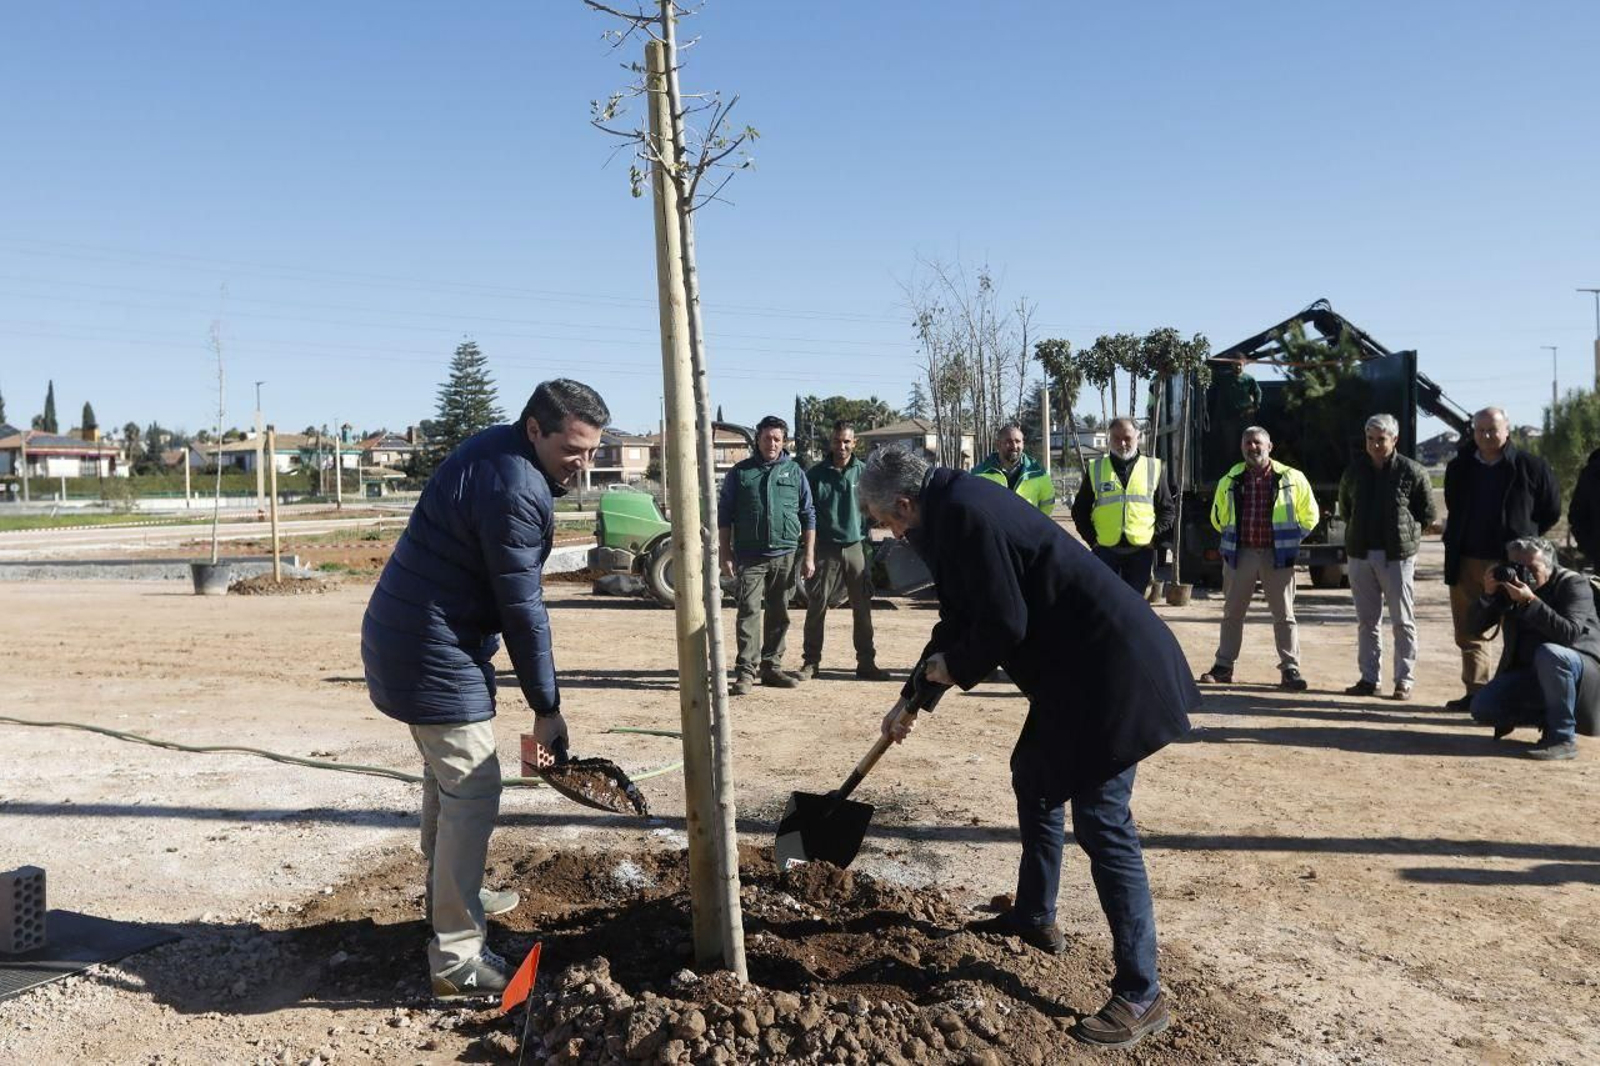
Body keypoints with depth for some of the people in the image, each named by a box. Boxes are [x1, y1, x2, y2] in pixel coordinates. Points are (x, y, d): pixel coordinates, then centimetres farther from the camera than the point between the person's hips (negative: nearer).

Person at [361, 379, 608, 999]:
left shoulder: (493, 451, 9)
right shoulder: (515, 489, -23)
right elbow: (523, 610, -20)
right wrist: (547, 708, -12)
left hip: (404, 638, 11)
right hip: (435, 655, -11)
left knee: (447, 777, 24)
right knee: (472, 794, -5)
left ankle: (451, 895, 42)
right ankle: (457, 959, 2)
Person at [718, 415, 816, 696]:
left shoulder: (794, 472, 9)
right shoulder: (740, 472, 5)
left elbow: (808, 516, 10)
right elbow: (724, 516, 7)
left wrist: (809, 556, 4)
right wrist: (726, 554, 0)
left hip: (786, 556, 2)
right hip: (750, 556, -2)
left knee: (779, 615, 9)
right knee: (749, 612, -9)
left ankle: (772, 667, 20)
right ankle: (745, 672, -8)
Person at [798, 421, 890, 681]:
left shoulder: (864, 473, 4)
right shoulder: (816, 474, 2)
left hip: (856, 547, 1)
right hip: (825, 549, -1)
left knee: (862, 608, 5)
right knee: (816, 606, 1)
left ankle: (866, 662, 15)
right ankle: (810, 661, 11)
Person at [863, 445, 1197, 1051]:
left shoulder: (964, 513, -19)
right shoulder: (953, 511, 14)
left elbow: (1003, 624, -22)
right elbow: (959, 621, 23)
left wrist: (957, 669, -2)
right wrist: (912, 700, 28)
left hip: (1111, 666, -11)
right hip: (1081, 661, 11)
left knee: (1100, 821, -8)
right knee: (1033, 774, 23)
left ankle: (1140, 995, 1)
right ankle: (1034, 918, 39)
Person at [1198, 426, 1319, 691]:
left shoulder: (1292, 478, -2)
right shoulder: (1230, 480, 5)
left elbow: (1310, 515, 7)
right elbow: (1218, 517, 20)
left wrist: (1290, 540, 7)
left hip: (1277, 556, -2)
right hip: (1240, 554, 3)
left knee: (1284, 615, 2)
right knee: (1232, 612, 9)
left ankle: (1290, 670, 7)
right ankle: (1224, 666, 17)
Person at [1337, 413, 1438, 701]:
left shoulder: (1412, 472, -5)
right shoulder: (1355, 470, 7)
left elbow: (1428, 515, 2)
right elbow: (1344, 507, 22)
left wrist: (1405, 535, 1)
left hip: (1397, 556, -4)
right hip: (1360, 554, 4)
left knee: (1403, 621, 1)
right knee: (1367, 621, 9)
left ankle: (1404, 680, 7)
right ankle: (1369, 678, 16)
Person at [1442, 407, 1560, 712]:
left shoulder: (1530, 467, -6)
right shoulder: (1459, 467, 6)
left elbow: (1551, 510, 4)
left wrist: (1524, 539, 3)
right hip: (1467, 561, 4)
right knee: (1469, 630, 9)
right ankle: (1475, 691, 18)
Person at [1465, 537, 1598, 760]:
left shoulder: (1573, 584, -10)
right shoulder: (1508, 585, 5)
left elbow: (1570, 633, -28)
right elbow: (1474, 626, 0)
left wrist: (1530, 601, -34)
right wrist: (1488, 594, -16)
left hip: (1581, 668, -5)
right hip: (1528, 674, 5)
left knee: (1548, 654, -39)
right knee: (1482, 708, -15)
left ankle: (1563, 738, -26)